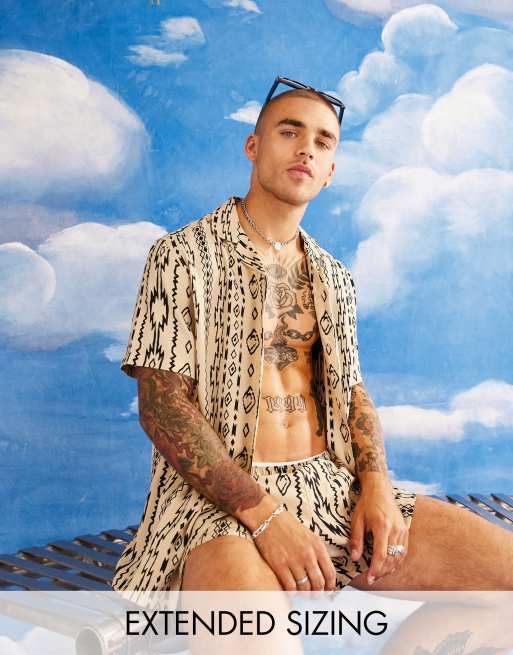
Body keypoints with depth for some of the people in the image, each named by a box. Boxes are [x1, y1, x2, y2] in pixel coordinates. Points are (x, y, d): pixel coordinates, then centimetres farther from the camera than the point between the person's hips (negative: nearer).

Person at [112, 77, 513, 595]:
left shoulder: (336, 280, 18)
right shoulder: (184, 254, -1)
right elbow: (161, 406, -9)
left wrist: (376, 483, -4)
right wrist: (266, 515, -20)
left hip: (335, 487, 8)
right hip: (223, 495, -7)